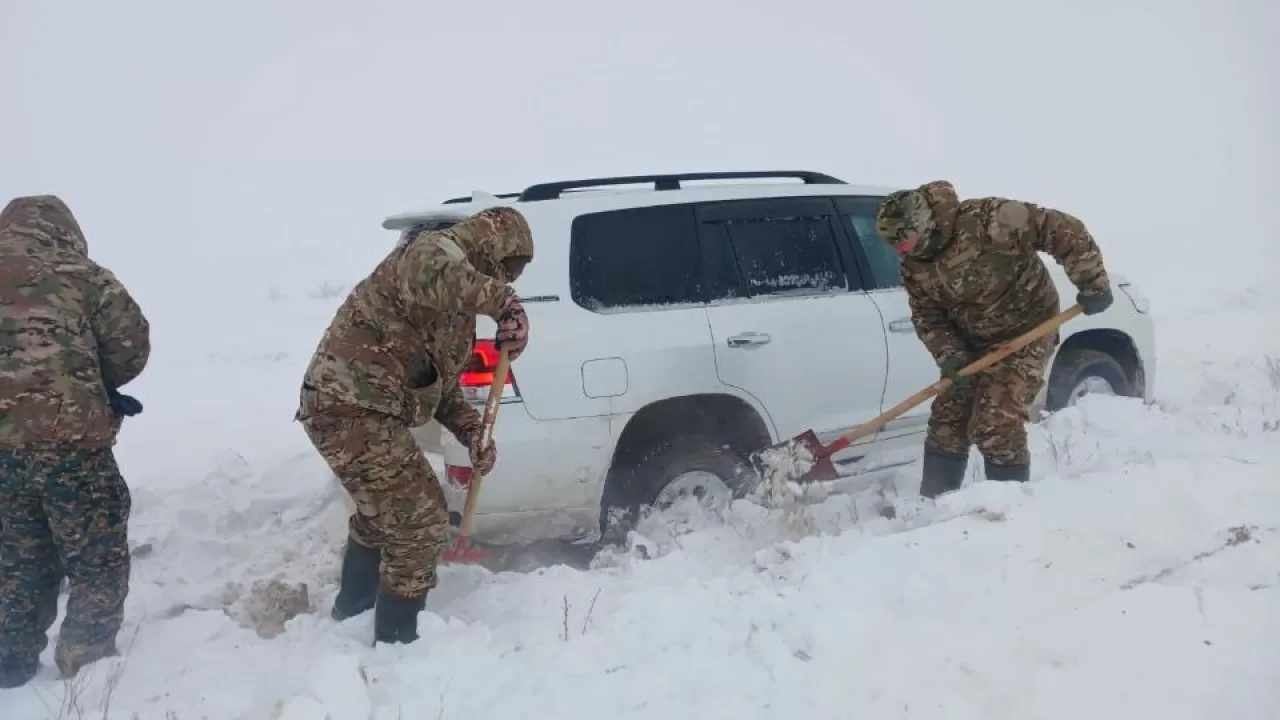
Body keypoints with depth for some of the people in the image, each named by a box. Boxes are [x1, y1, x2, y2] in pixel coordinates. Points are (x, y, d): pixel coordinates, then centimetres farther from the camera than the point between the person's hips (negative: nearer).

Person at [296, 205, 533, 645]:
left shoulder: (457, 304, 20)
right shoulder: (435, 249, -11)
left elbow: (439, 383, 21)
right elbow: (430, 278, -40)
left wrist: (473, 435, 7)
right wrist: (502, 300, -38)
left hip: (357, 408, 11)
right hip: (351, 408, -11)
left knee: (383, 509, 31)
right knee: (421, 521, -4)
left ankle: (353, 603, 52)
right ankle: (396, 639, 10)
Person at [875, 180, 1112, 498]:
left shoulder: (987, 219, -30)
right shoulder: (914, 264, -6)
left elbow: (1064, 231, -27)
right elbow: (927, 315, -2)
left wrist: (1093, 283, -23)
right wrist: (949, 356, -18)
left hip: (1024, 333, -7)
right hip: (973, 341, 7)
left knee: (996, 427, -14)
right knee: (946, 422, 7)